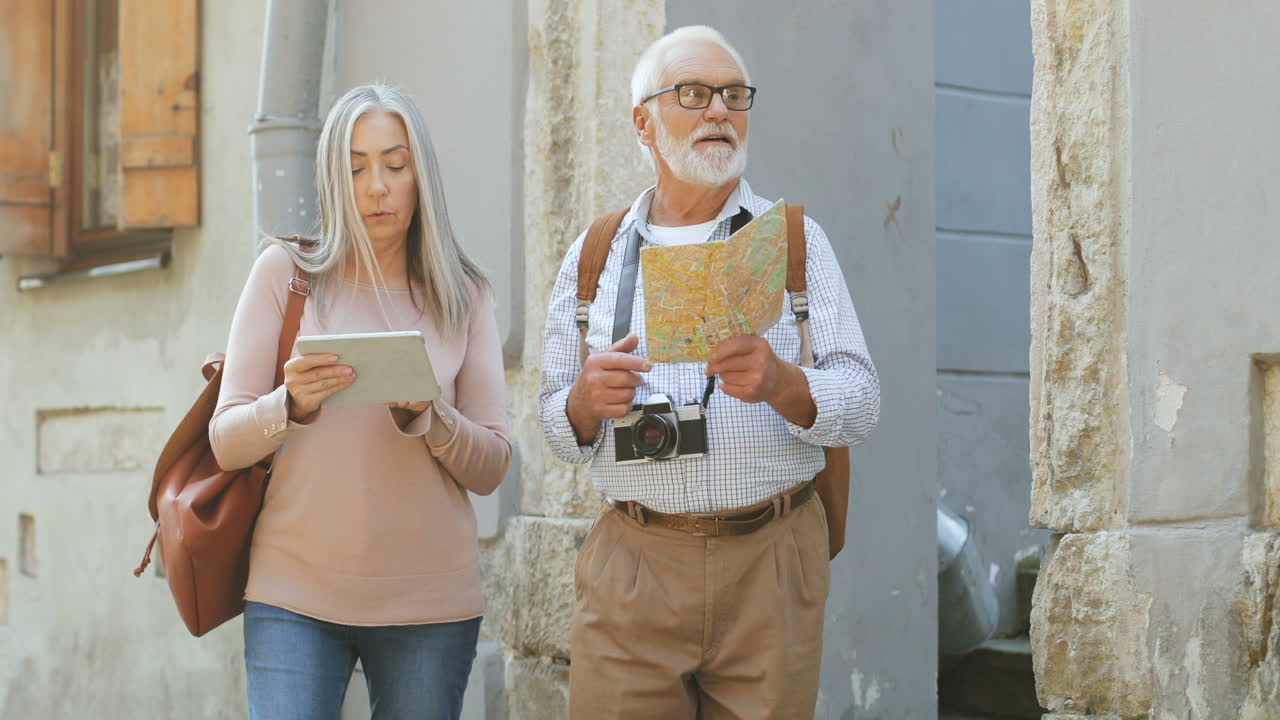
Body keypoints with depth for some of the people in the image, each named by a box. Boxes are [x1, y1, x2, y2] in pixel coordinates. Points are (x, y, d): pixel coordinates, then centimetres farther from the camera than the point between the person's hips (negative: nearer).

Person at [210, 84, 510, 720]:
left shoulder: (462, 295, 7)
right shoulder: (286, 272, 3)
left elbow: (490, 470, 4)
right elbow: (226, 443, 0)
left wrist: (428, 414, -14)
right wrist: (292, 404, -19)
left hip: (429, 600, 1)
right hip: (295, 594, -1)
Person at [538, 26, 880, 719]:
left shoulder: (793, 238, 7)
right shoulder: (593, 254, 9)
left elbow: (860, 404, -1)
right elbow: (560, 433, 10)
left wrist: (780, 383, -21)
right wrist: (587, 401, -12)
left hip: (770, 562, 0)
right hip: (631, 564, 1)